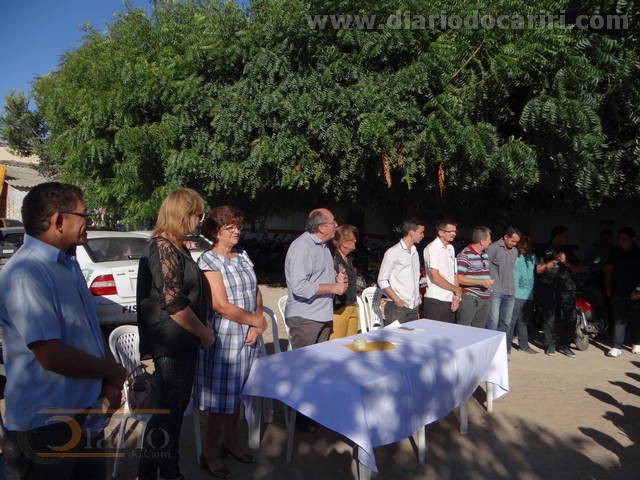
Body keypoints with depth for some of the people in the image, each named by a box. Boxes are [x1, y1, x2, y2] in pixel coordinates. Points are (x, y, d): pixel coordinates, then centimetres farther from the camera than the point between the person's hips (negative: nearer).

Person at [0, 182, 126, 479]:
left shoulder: (68, 263, 6)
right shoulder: (27, 275, -25)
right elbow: (51, 355, -29)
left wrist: (109, 382, -2)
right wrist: (113, 372, -13)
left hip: (85, 411, 8)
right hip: (46, 424, -8)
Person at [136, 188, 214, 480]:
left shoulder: (175, 246, 12)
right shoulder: (164, 247, -19)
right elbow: (173, 304, -25)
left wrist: (202, 327, 12)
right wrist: (204, 333, -13)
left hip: (180, 343, 10)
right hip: (171, 344, -10)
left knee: (176, 408, 20)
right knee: (168, 410, 4)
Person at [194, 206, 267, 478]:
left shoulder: (243, 256, 10)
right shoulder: (208, 261, -12)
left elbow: (256, 292, 11)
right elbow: (221, 305, -18)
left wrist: (256, 325, -4)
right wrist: (258, 321, -10)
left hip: (247, 337, 7)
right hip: (223, 339, -6)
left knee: (237, 393, 19)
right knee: (219, 397, 5)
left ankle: (231, 443, 37)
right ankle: (211, 455, 24)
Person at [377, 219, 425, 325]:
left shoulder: (415, 252, 14)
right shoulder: (393, 252, -8)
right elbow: (382, 280, -9)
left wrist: (418, 298, 11)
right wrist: (397, 300, -14)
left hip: (414, 307, 7)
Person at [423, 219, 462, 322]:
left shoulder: (451, 248, 15)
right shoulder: (432, 249, -10)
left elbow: (454, 274, 15)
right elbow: (435, 278, -14)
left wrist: (457, 296, 4)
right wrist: (457, 290, -5)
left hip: (450, 300, 7)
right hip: (435, 301, -7)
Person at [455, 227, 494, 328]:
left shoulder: (484, 254, 16)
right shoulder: (464, 255, -12)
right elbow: (458, 279, -18)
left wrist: (488, 282, 14)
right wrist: (481, 282, -19)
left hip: (484, 299, 8)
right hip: (469, 298, -8)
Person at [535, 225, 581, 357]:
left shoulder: (568, 251, 17)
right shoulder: (543, 250, 4)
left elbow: (577, 268, 13)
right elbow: (539, 269, -4)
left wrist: (566, 262, -5)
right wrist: (555, 261, -11)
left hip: (566, 287, 3)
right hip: (548, 288, -3)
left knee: (570, 317, -4)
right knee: (549, 317, 2)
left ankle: (564, 344, 9)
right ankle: (550, 345, 13)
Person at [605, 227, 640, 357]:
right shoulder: (616, 253, 8)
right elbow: (609, 270, 13)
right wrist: (608, 287, 8)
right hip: (618, 292, 2)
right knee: (619, 319, -2)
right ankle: (617, 347, -4)